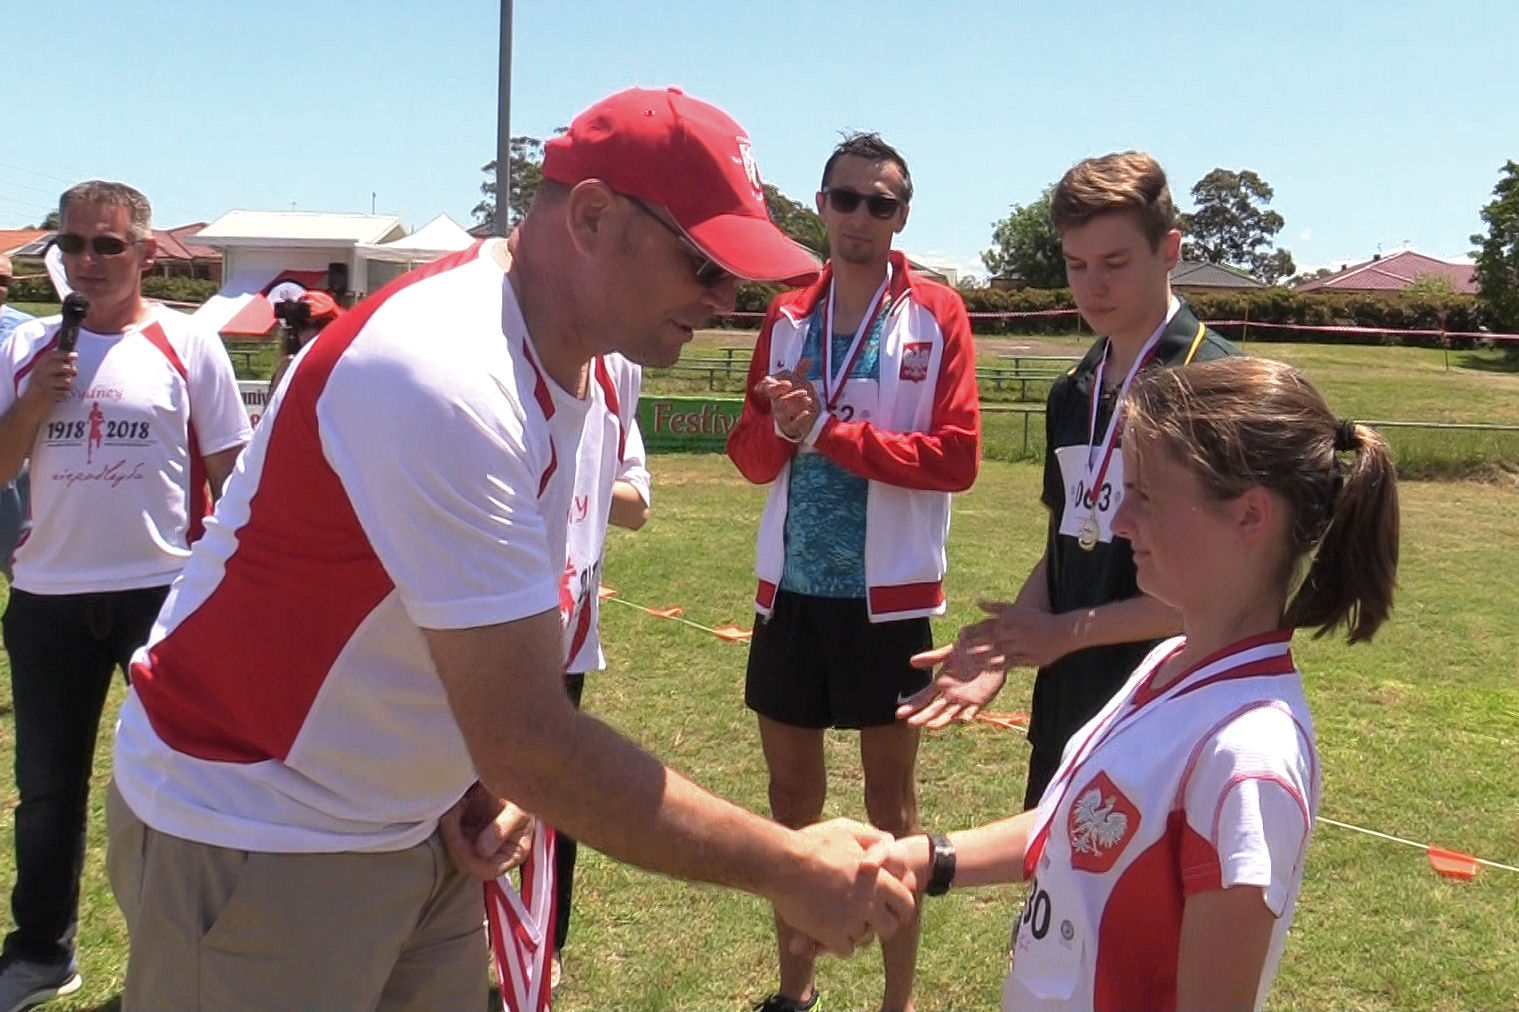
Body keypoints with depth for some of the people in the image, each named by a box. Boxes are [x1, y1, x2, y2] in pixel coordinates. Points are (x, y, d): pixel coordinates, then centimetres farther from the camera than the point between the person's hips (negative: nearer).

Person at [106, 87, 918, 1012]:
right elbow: (529, 743, -30)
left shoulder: (585, 371, 1)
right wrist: (787, 868, -23)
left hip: (424, 828, 8)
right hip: (254, 834, -7)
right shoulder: (445, 376, -29)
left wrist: (500, 781, -4)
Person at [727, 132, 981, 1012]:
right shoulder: (787, 317, 8)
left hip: (889, 594, -4)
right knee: (792, 792, 14)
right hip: (791, 587, 4)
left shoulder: (936, 314, -4)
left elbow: (956, 457, -12)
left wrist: (829, 431, -16)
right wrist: (778, 425, -13)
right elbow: (752, 456, 9)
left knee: (890, 800, 8)